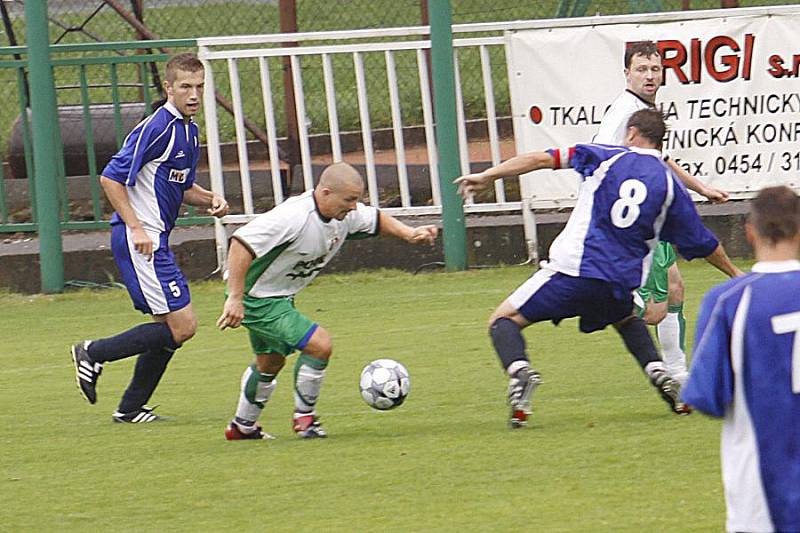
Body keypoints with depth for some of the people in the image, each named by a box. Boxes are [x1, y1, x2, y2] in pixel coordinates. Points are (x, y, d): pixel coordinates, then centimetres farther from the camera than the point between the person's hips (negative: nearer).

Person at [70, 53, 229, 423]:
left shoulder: (189, 131, 14)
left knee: (171, 329, 12)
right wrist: (136, 227, -21)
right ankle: (93, 354, -3)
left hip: (154, 240, 10)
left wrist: (210, 200, 6)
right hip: (138, 240, -10)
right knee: (182, 326, -11)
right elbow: (111, 178, -18)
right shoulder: (157, 127, -16)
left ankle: (131, 408, 18)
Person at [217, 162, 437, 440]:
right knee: (319, 344, -17)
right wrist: (235, 298, -38)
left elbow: (376, 219, 16)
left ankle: (242, 426, 44)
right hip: (254, 298, -10)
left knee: (270, 364, 25)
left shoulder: (346, 213, -6)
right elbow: (241, 243, -36)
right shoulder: (294, 217, -33)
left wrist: (408, 233, -3)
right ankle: (304, 416, 2)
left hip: (281, 297, 10)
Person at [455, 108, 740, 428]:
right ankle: (657, 371, 11)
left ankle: (518, 369, -26)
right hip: (623, 284, 3)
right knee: (626, 318, 38)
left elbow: (545, 159, 1)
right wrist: (735, 276, 33)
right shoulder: (669, 183, 10)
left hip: (573, 269, -3)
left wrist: (488, 176, 3)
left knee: (504, 320, 6)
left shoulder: (608, 158, 7)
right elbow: (703, 244, 17)